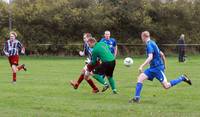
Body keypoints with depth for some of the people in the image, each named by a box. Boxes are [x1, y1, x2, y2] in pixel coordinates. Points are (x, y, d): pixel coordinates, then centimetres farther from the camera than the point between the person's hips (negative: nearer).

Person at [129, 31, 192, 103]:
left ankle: (182, 78, 6)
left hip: (157, 68, -10)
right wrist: (163, 65, 29)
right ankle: (137, 98, -8)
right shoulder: (152, 43, 14)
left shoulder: (149, 44, -15)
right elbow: (162, 54, 20)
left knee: (166, 86, -7)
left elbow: (150, 57, -28)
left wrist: (142, 66, -29)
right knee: (140, 78, -3)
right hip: (153, 68, 10)